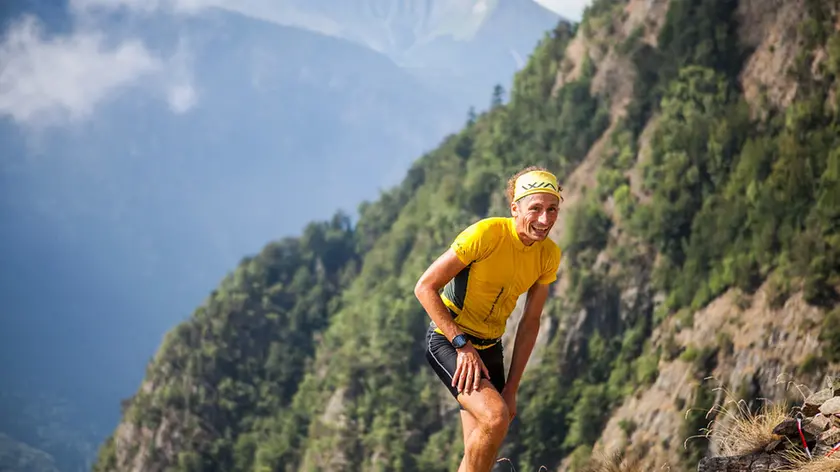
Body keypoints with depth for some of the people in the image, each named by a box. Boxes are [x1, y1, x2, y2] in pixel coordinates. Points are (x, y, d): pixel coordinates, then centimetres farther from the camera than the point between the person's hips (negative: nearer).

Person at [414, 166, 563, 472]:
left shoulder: (549, 254, -3)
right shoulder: (486, 234, -22)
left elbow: (530, 322, 5)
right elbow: (425, 287, -19)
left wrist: (511, 389, 2)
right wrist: (462, 344, -24)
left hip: (490, 348, 7)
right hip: (448, 339, -7)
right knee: (495, 416, -29)